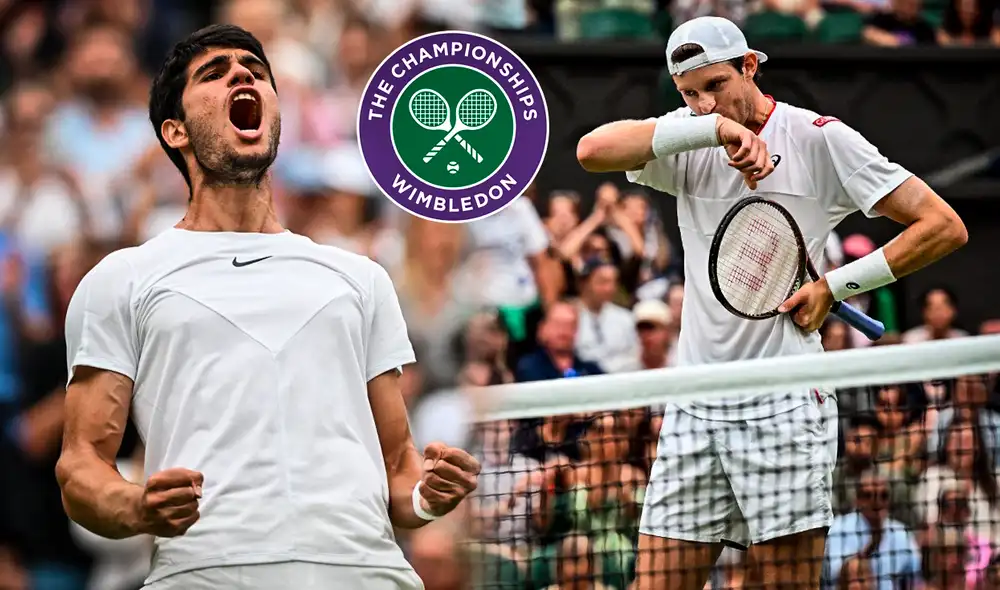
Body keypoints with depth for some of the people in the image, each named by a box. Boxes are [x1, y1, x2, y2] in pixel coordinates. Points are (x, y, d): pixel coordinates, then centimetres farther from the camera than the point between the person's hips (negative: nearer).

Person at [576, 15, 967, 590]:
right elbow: (593, 151, -11)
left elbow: (944, 227, -2)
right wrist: (713, 127, -19)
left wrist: (835, 287, -8)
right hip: (694, 407, 4)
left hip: (783, 405, -4)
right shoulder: (687, 140, 10)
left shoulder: (819, 138, -2)